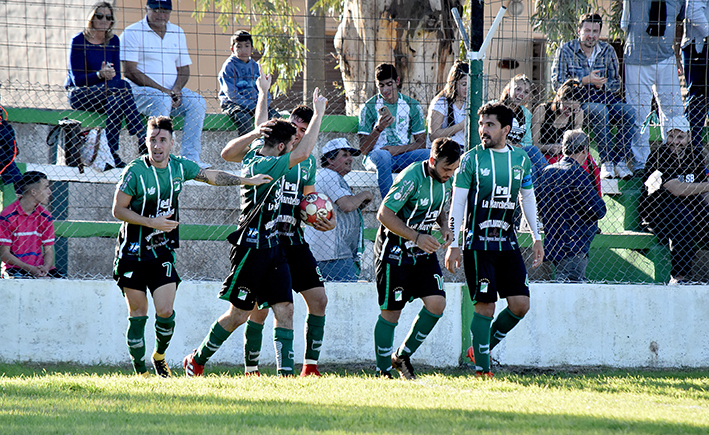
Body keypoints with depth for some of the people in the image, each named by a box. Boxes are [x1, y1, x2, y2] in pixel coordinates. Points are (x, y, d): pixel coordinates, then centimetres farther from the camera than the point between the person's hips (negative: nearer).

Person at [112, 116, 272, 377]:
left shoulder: (179, 167, 1)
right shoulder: (135, 171, -14)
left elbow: (212, 176, 18)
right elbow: (119, 210, -11)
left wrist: (248, 181, 18)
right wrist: (151, 222, -20)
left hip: (163, 252, 3)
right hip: (133, 251, -3)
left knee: (166, 312, -8)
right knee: (138, 313, -1)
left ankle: (159, 356, 20)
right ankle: (140, 372, 9)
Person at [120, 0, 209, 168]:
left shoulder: (177, 33, 15)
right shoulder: (132, 33, -4)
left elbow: (184, 69, 16)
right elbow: (130, 72, -13)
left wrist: (177, 89, -8)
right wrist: (162, 90, -19)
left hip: (172, 91, 6)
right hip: (140, 91, -5)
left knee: (197, 102, -20)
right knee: (162, 101, -36)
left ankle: (190, 157, -24)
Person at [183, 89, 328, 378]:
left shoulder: (257, 156, 7)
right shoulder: (261, 167, -20)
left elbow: (260, 131, 28)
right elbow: (304, 153, -27)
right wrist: (319, 113, -20)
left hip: (272, 247, 9)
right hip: (252, 248, -9)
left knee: (284, 308, -2)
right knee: (240, 313, 1)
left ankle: (286, 372, -6)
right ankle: (196, 361, 18)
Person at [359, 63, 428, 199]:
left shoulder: (412, 106, 8)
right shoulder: (369, 107, 1)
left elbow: (421, 143, 5)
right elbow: (363, 149, -4)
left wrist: (398, 149, -13)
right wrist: (379, 128, -21)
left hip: (403, 156, 2)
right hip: (374, 156, -2)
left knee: (427, 155, -28)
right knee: (383, 156, -39)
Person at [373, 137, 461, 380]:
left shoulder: (446, 178, 0)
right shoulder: (412, 179, -24)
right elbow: (384, 214, -22)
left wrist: (444, 227, -2)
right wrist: (417, 237, -26)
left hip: (423, 251, 7)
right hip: (394, 249, -7)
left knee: (436, 303, -6)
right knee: (391, 312, -2)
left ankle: (402, 356, 11)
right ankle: (383, 371, 11)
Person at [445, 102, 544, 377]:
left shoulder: (521, 159, 8)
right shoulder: (471, 159, -3)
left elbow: (528, 199, 18)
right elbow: (457, 203, -3)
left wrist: (537, 239, 14)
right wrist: (454, 245, -9)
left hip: (507, 242, 4)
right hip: (478, 244, -4)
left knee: (521, 304, -3)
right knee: (485, 305, -9)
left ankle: (482, 349, 16)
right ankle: (482, 369, -2)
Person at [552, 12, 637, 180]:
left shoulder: (607, 50, 8)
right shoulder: (565, 51, -2)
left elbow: (616, 83, 11)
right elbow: (557, 84, -7)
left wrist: (602, 84, -13)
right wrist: (585, 81, -16)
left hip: (603, 97, 4)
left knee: (628, 111, -27)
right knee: (600, 111, -37)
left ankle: (620, 161, -26)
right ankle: (606, 163, -35)